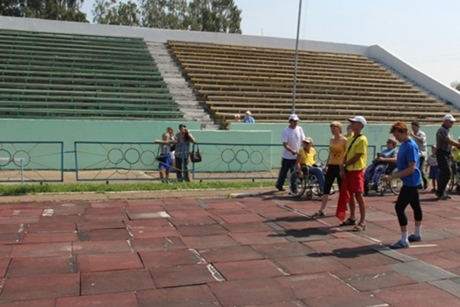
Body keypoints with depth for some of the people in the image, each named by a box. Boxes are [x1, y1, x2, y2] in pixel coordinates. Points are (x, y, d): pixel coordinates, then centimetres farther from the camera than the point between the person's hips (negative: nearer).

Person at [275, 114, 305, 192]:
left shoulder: (299, 129, 1)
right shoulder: (285, 131, -12)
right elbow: (285, 144, -17)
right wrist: (292, 151, -31)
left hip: (296, 156, 2)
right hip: (287, 156, -2)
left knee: (294, 172, 0)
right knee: (283, 171, 12)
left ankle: (293, 189, 6)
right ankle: (279, 185, 33)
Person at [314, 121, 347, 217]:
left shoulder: (344, 140, -9)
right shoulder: (331, 139, 11)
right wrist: (326, 165, 14)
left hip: (339, 167, -7)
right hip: (331, 166, 7)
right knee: (326, 188, 3)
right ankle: (321, 211, 4)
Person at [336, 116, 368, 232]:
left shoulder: (362, 140, -14)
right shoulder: (350, 139, 13)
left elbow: (356, 157, -17)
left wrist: (344, 165, -8)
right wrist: (343, 168, 0)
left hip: (357, 171, -8)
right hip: (348, 170, 9)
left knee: (359, 196, -6)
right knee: (349, 195, 14)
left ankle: (362, 222, -1)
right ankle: (352, 218, 26)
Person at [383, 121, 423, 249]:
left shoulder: (410, 146, -21)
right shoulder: (404, 144, 7)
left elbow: (411, 168, -25)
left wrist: (392, 177, -26)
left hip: (410, 182, -10)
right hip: (412, 182, 10)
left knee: (399, 208, -12)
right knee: (416, 206, 19)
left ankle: (404, 240, -7)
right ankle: (417, 234, 33)